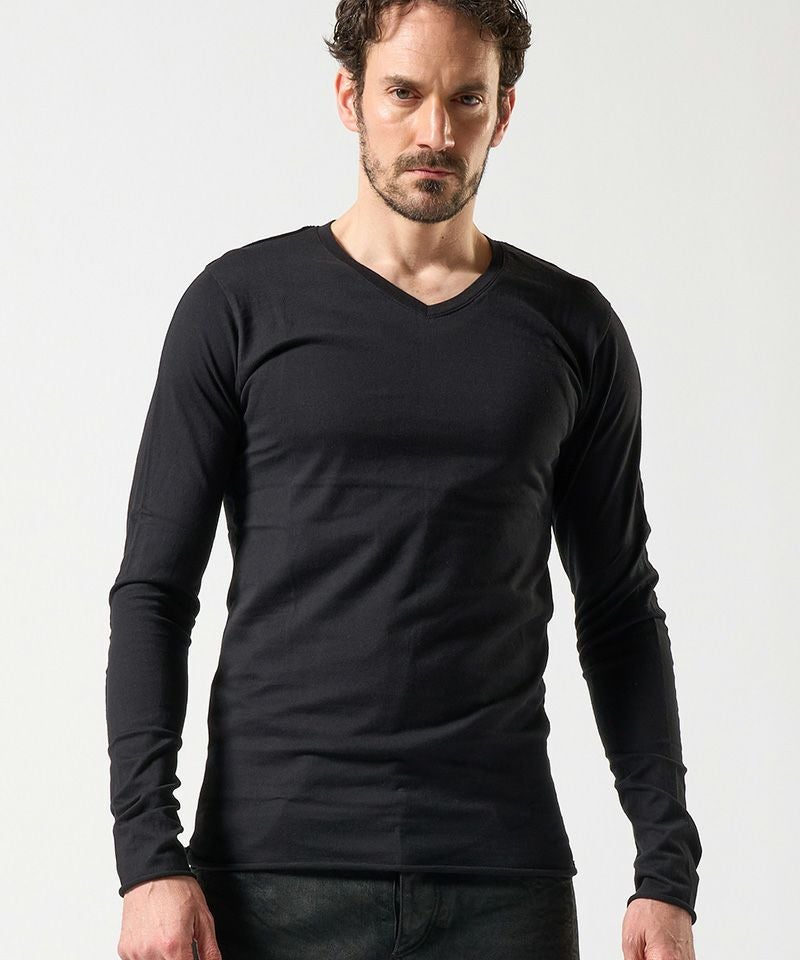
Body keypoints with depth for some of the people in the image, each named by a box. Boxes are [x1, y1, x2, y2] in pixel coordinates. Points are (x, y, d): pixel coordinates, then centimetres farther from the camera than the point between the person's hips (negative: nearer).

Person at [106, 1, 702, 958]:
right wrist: (148, 856, -9)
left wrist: (667, 872, 4)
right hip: (276, 873, -1)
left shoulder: (572, 330, 8)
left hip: (502, 878, 2)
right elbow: (154, 591, 1)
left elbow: (619, 612, 12)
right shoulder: (240, 305, 2)